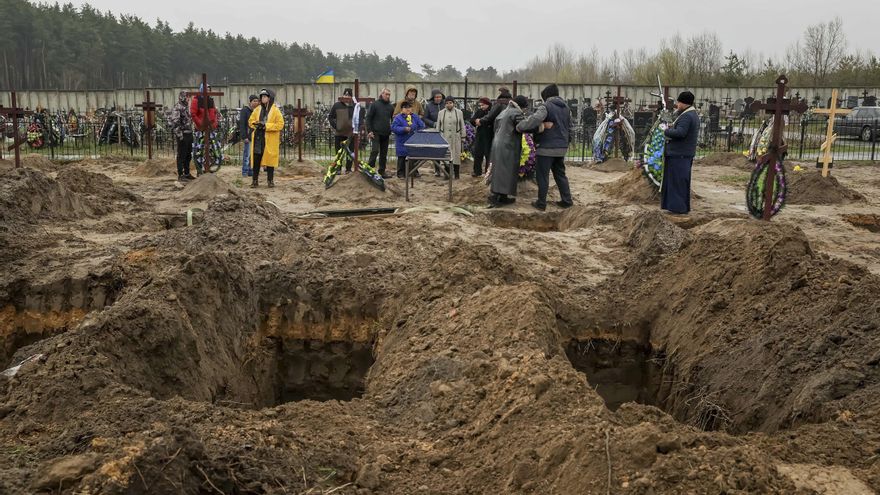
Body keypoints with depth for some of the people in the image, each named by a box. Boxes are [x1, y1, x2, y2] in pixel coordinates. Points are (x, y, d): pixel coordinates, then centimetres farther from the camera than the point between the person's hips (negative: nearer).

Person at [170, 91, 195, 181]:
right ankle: (180, 175, 1)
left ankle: (187, 173, 22)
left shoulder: (186, 107, 16)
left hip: (189, 134, 9)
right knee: (181, 155, -4)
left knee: (188, 155, 13)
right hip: (182, 135, -9)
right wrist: (179, 134, -23)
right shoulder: (177, 108, -12)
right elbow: (175, 122, -19)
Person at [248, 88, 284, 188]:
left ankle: (270, 180, 13)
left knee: (270, 159, 2)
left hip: (270, 139, -3)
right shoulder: (257, 109, 11)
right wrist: (256, 124, -8)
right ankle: (255, 180, 10)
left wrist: (266, 125, -17)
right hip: (258, 138, 3)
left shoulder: (275, 110, -2)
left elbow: (280, 124, -9)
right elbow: (250, 121, 15)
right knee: (256, 159, 2)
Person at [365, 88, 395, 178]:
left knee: (384, 154, 7)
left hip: (386, 134, 5)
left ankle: (382, 172, 12)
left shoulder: (390, 107, 12)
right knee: (375, 150, -16)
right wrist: (369, 131, -10)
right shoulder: (375, 104, -2)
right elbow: (368, 118, -3)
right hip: (376, 133, -5)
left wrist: (391, 132, 10)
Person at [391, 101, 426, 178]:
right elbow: (394, 128, -13)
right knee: (402, 158, 2)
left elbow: (422, 126, 11)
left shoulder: (415, 117, 10)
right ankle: (401, 173, 10)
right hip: (402, 142, -4)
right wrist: (404, 129, -21)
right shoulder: (398, 118, -4)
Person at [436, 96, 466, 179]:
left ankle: (456, 174, 10)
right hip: (444, 137, 1)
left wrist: (463, 137, 4)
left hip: (456, 137, 0)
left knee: (456, 155, 2)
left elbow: (462, 126, 7)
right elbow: (438, 126, 10)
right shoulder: (441, 113, 6)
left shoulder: (459, 112, 4)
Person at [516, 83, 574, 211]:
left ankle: (541, 203, 3)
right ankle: (566, 200, 16)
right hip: (561, 148, 7)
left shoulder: (546, 106, -11)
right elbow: (569, 128, 18)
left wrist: (519, 126, -21)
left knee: (542, 176, 0)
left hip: (546, 147, -7)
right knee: (560, 174, 17)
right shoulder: (566, 107, 14)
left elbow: (535, 119, -29)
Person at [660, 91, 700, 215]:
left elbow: (680, 133, -28)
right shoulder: (693, 114, 17)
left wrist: (666, 131, -15)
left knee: (677, 181, -6)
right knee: (682, 181, 16)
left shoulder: (686, 116, -18)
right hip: (686, 153, 11)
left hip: (679, 154, -11)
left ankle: (678, 207, -2)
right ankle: (684, 207, 23)